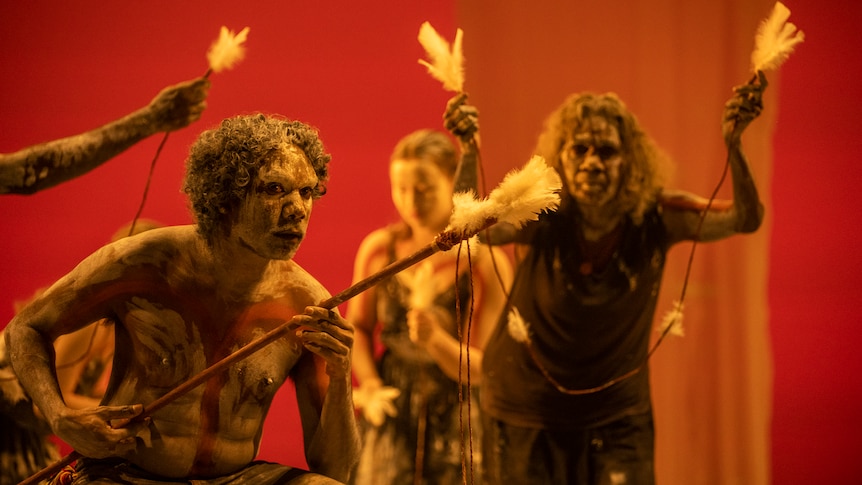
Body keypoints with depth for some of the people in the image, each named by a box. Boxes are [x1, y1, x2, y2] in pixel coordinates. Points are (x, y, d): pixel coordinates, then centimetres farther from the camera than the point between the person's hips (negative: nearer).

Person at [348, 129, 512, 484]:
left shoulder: (486, 262, -12)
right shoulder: (379, 249, -2)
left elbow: (480, 368, -11)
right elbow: (358, 326, 12)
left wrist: (436, 340, -30)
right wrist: (369, 386, -3)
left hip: (457, 424, -2)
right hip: (391, 421, 2)